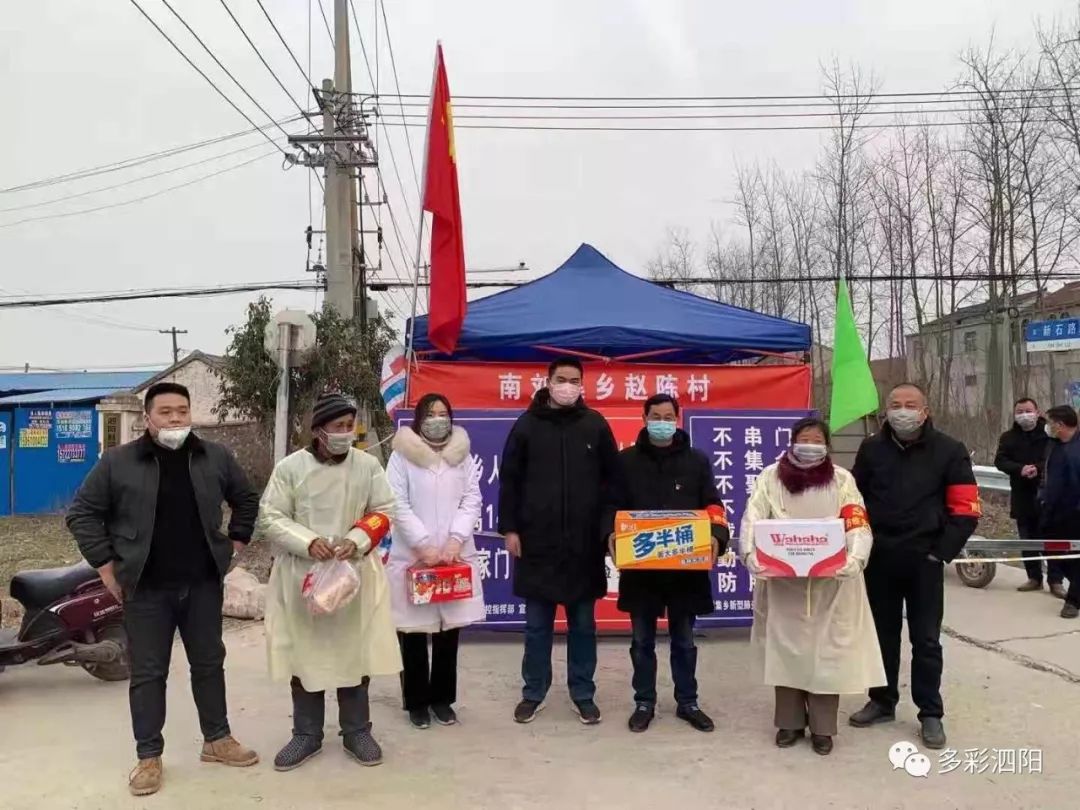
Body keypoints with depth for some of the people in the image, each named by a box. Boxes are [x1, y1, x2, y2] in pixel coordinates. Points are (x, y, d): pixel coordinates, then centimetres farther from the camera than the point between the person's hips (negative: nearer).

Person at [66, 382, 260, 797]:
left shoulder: (216, 458, 2)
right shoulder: (117, 461, -4)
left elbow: (247, 500, 15)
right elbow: (82, 513, 0)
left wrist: (234, 546, 7)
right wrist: (107, 567, -4)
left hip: (203, 583, 2)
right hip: (146, 588, -2)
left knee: (209, 663, 13)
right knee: (147, 672, 5)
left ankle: (217, 740, 27)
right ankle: (148, 756, 17)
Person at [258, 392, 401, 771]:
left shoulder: (368, 465, -1)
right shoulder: (290, 467, -7)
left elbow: (383, 512, 3)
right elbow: (269, 518, -5)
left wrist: (357, 540, -15)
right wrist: (308, 541, -20)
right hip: (301, 575, -1)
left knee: (355, 652, 8)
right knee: (304, 654, 8)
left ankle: (357, 732, 24)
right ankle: (306, 734, 24)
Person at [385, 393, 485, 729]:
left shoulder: (462, 455, 9)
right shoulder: (402, 455, -1)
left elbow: (472, 500, 3)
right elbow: (398, 505, -7)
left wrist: (455, 539, -11)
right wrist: (424, 544, -15)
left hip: (456, 556, 3)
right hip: (412, 556, -3)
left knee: (449, 630, 7)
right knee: (413, 632, 4)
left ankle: (442, 698, 22)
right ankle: (417, 701, 18)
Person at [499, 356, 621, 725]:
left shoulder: (595, 425, 3)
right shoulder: (527, 424, 1)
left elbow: (612, 480, 6)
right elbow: (509, 480, 2)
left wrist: (611, 527, 1)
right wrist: (509, 528, -2)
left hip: (585, 543, 1)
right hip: (537, 541, 0)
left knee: (583, 623, 10)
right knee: (537, 624, 9)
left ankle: (583, 694, 22)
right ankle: (533, 693, 22)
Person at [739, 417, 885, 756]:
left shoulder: (842, 479, 1)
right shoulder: (771, 476, 1)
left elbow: (859, 525, -7)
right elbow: (752, 517, -8)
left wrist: (856, 558, -27)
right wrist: (749, 552, -26)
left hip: (831, 581, 0)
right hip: (783, 580, 0)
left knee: (827, 652, 4)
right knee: (786, 649, 8)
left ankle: (823, 727, 19)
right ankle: (790, 722, 24)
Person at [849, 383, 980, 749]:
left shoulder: (949, 451, -5)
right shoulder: (871, 448, 2)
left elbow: (965, 509, -5)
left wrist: (943, 552, -11)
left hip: (924, 560, -2)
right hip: (878, 558, 3)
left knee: (926, 639, 5)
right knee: (882, 634, 13)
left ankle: (931, 713, 18)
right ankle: (882, 702, 28)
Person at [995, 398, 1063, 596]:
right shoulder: (1008, 437, 8)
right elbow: (1000, 461, -3)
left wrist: (1038, 469, -23)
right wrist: (1020, 469, -20)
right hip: (1022, 496, 3)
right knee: (1027, 539, 9)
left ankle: (1056, 580, 4)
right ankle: (1034, 578, 19)